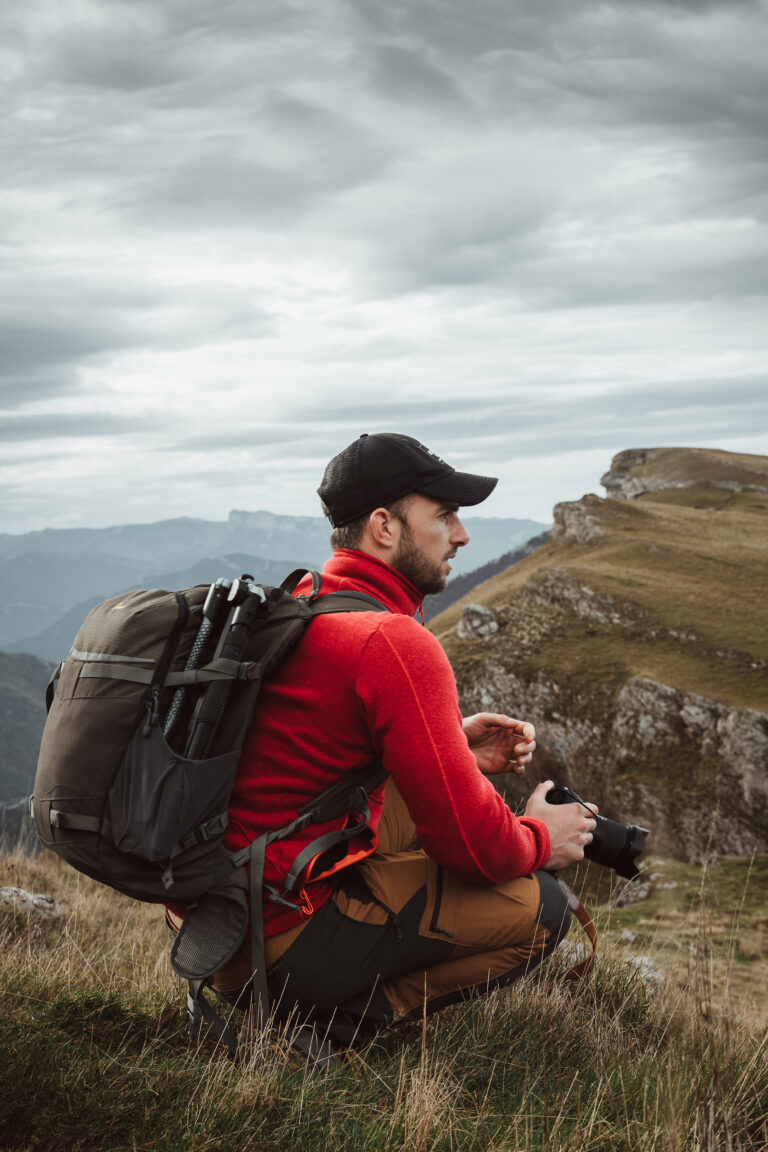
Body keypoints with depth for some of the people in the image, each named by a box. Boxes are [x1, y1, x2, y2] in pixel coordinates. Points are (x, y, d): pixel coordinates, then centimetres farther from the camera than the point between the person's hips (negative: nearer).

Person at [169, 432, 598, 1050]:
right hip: (283, 940, -9)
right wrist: (539, 841, 2)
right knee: (542, 906, -6)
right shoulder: (395, 643, -20)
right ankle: (341, 1018, -4)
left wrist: (452, 747, 12)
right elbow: (471, 842, -21)